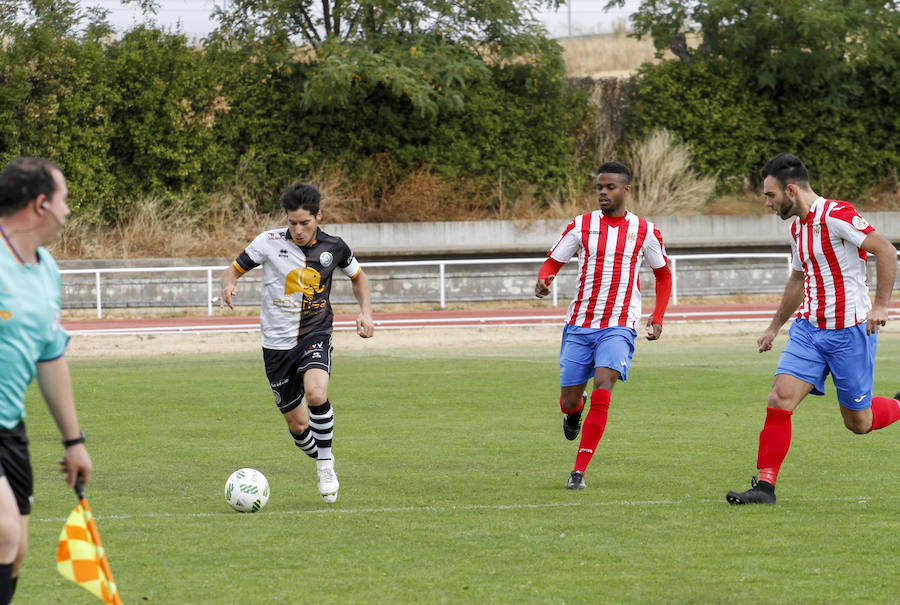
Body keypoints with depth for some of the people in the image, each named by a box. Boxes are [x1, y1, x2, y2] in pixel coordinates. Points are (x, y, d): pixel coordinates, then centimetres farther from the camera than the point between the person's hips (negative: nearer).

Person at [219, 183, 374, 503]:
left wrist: (365, 312, 1)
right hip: (277, 344, 1)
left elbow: (358, 276, 17)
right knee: (297, 424, 5)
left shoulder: (333, 247, -2)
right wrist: (228, 285, -20)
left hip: (316, 336, -1)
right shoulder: (269, 242, -7)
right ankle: (324, 468, 34)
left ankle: (326, 462, -12)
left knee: (316, 394, -31)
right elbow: (234, 269, 3)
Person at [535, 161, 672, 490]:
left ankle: (579, 471, -18)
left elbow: (663, 273, 17)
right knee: (569, 400, 4)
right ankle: (574, 410, 46)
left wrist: (657, 318, 7)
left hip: (619, 326, -2)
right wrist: (542, 282, -16)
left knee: (602, 391, -22)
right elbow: (552, 262, 8)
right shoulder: (581, 226, 4)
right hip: (579, 325, 2)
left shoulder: (645, 231, 4)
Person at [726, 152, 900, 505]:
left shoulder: (835, 215, -16)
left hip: (850, 330, -7)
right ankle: (765, 485, -10)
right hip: (809, 328, 7)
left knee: (858, 422, 2)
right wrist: (774, 327, 31)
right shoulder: (797, 226, 12)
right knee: (780, 398, -11)